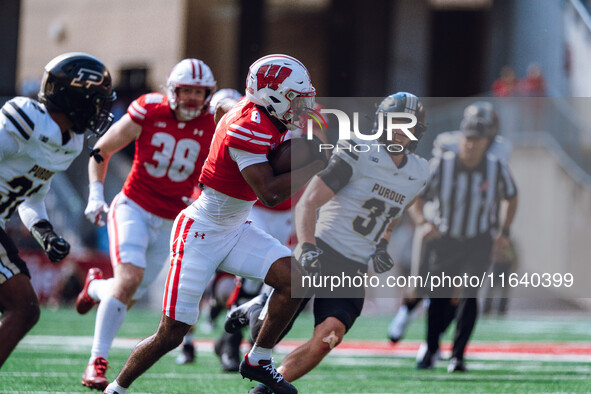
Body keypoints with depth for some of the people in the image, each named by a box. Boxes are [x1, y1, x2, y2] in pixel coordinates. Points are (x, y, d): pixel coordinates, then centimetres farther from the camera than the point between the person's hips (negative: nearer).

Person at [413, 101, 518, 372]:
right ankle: (431, 350, 24)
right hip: (444, 239, 1)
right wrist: (423, 223, -26)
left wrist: (504, 233, 0)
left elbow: (511, 197, 7)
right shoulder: (441, 166, -16)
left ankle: (457, 355, -7)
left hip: (479, 243, -1)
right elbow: (416, 200, -7)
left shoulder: (497, 169, -14)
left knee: (468, 295, -17)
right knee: (439, 297, 0)